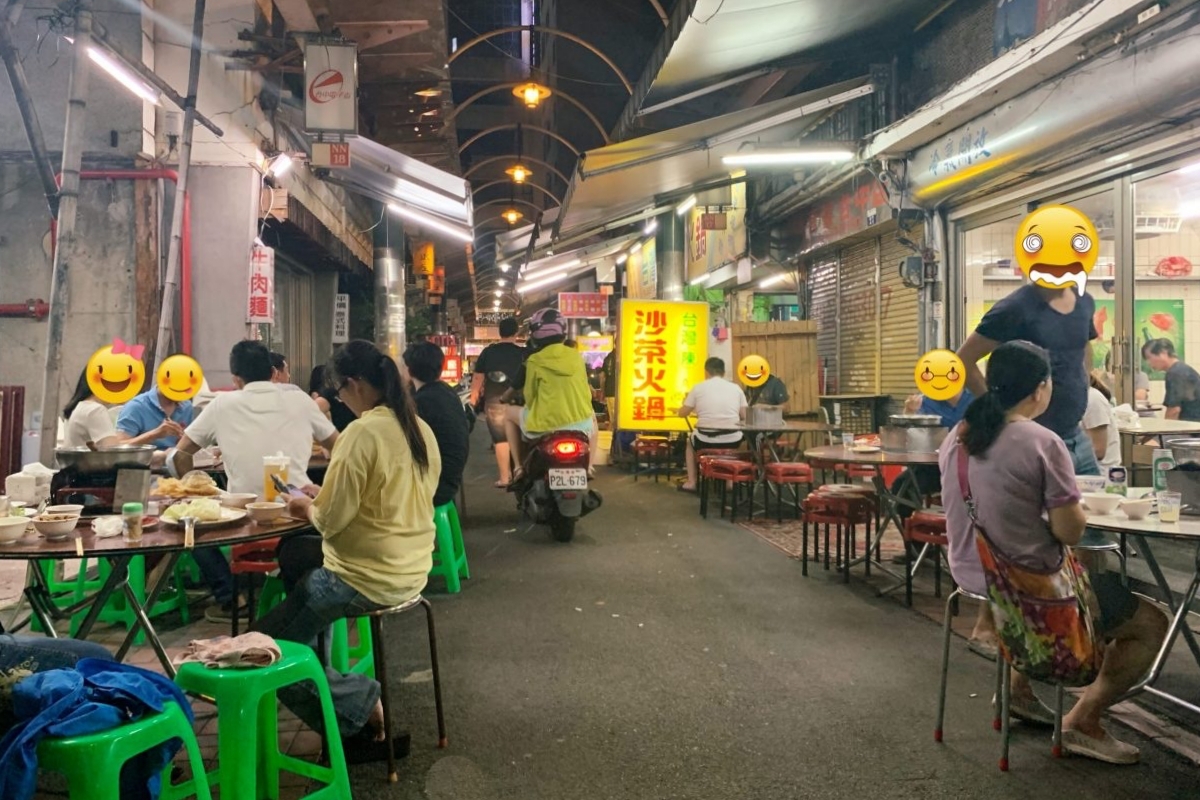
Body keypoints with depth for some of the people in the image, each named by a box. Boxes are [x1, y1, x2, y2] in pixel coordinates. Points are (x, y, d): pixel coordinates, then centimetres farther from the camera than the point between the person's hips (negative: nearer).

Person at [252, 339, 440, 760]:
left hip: (368, 579, -9)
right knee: (291, 551, 29)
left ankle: (360, 705, 1)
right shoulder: (420, 428, 4)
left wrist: (308, 508, 2)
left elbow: (331, 520, -19)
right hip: (411, 570, 9)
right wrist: (323, 502, 15)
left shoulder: (362, 432, -21)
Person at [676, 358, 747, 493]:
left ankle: (691, 483, 29)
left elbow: (682, 413, 8)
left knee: (690, 441, 33)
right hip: (733, 440, 2)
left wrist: (695, 409, 31)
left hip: (706, 440, -2)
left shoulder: (698, 387, 0)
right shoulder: (735, 388, 6)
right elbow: (744, 416, 8)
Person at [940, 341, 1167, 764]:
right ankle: (1083, 721, 9)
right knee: (1151, 623, 11)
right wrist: (1072, 504, 3)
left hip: (971, 576, 8)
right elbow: (1070, 532, -17)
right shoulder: (1042, 443, -21)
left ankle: (1019, 689, 35)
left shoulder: (957, 436, 0)